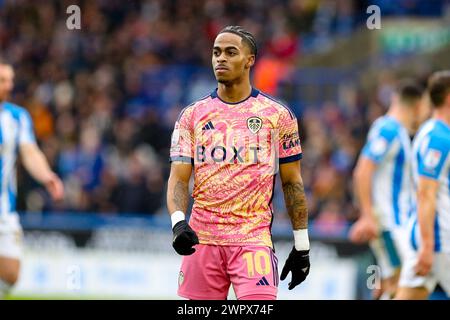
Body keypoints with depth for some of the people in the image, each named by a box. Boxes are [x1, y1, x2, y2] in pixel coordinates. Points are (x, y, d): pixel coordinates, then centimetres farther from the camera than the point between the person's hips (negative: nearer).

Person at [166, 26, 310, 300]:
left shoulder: (277, 115, 5)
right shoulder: (193, 115, 10)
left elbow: (292, 182, 8)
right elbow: (178, 178, 4)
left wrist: (302, 244, 6)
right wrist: (178, 222, -14)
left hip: (254, 238, -2)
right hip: (201, 237, 3)